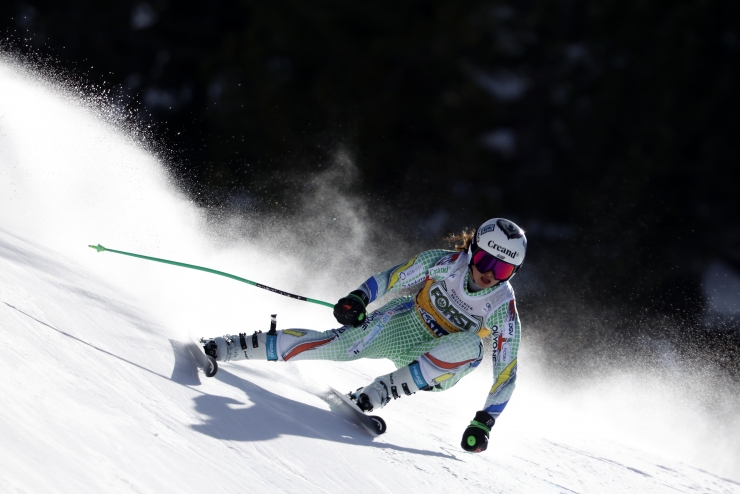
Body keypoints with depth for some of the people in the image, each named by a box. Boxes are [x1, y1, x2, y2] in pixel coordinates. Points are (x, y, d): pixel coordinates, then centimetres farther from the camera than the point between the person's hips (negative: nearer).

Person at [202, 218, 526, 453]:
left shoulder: (504, 310, -22)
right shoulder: (443, 263, -18)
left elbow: (506, 370, -18)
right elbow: (392, 279, -4)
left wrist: (484, 422, -25)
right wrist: (359, 298, -21)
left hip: (438, 367, -1)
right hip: (401, 326, 1)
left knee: (471, 346, -35)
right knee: (331, 344, -19)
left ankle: (380, 392, -28)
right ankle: (229, 348, -9)